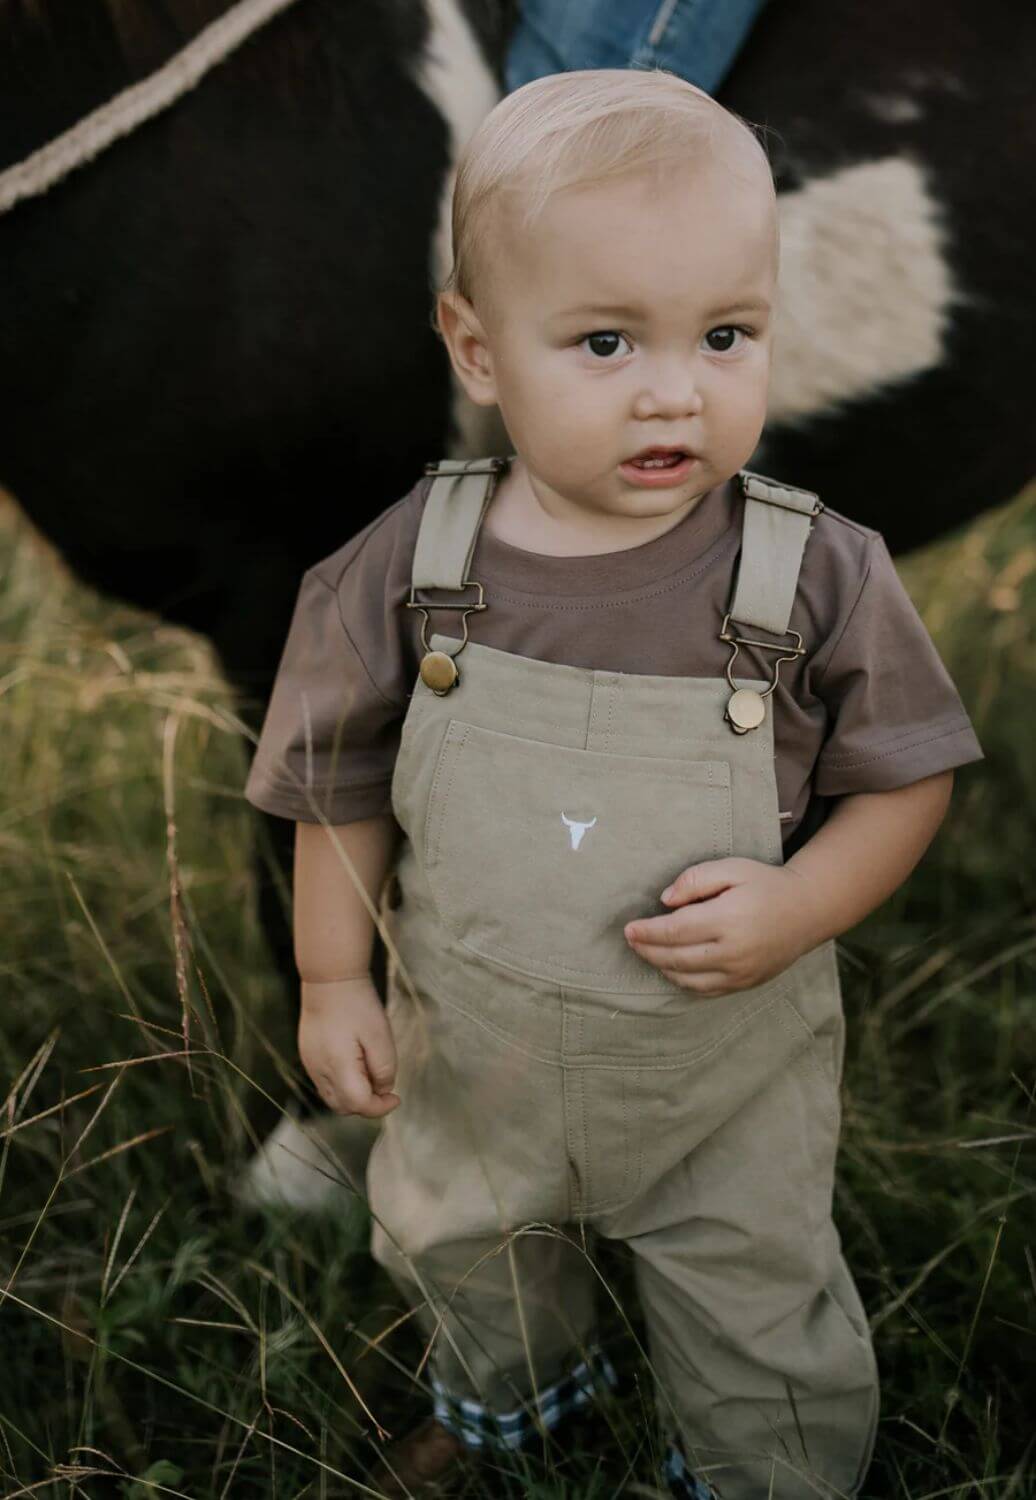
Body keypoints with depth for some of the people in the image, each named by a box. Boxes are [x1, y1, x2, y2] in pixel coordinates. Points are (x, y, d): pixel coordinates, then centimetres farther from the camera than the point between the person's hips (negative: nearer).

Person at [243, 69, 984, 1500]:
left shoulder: (821, 577, -22)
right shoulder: (403, 574, -18)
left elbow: (907, 778, -11)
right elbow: (345, 786, -4)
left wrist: (797, 907, -26)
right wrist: (333, 978, -3)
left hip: (730, 1082, -2)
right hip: (473, 1061, 3)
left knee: (762, 1330, 21)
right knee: (456, 1247, 32)